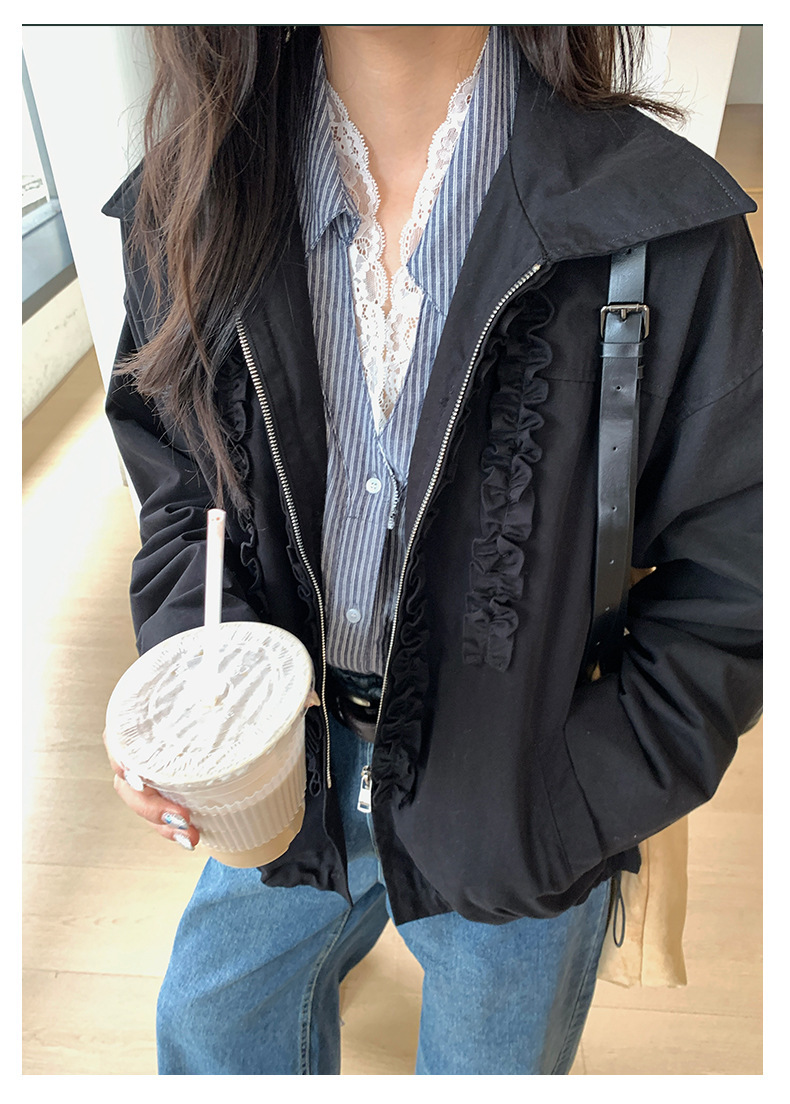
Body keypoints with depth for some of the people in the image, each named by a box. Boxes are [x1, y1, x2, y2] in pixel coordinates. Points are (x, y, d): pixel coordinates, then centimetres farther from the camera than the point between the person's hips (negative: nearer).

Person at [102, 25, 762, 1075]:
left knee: (495, 1059, 29)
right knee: (210, 1022, 31)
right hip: (294, 758, 3)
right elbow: (172, 469, 3)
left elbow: (731, 568, -13)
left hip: (522, 803, -2)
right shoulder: (192, 205, -9)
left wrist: (571, 801, -16)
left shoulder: (667, 227, -20)